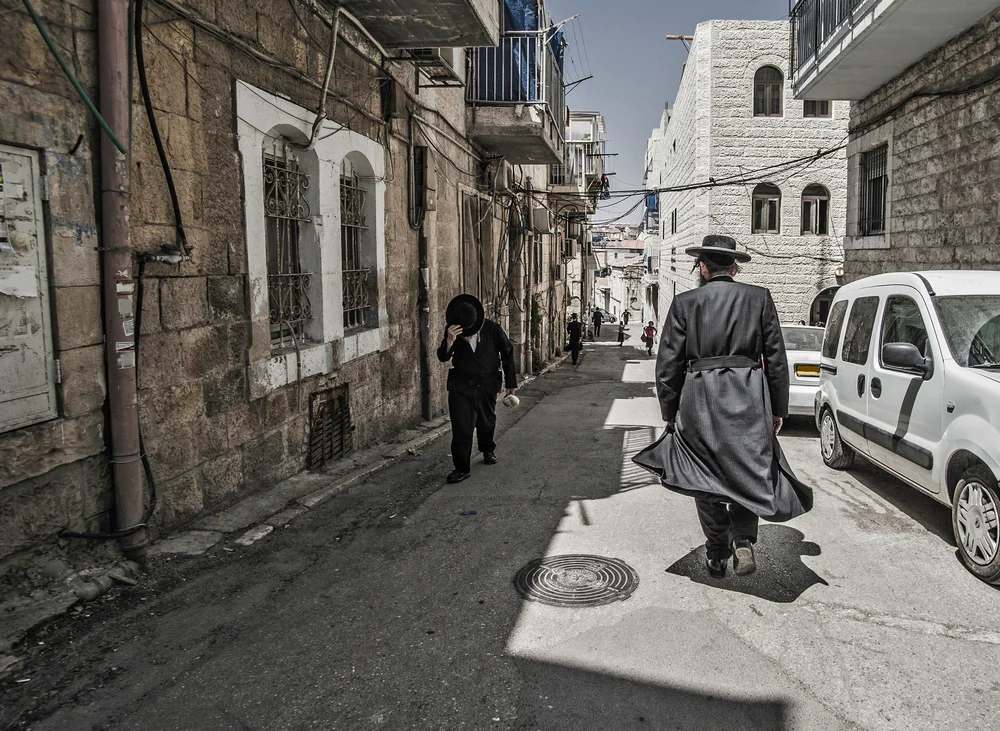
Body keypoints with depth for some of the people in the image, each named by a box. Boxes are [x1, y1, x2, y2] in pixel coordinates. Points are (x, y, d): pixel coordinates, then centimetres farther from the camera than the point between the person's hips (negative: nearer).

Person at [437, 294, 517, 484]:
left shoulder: (492, 329, -12)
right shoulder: (452, 332, -10)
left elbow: (507, 354, -1)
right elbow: (443, 357, -16)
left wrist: (510, 383, 4)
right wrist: (449, 341, -38)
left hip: (487, 384, 1)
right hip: (461, 386, -1)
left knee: (487, 422, 17)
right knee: (461, 428, -8)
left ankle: (488, 450, 46)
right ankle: (462, 468, 2)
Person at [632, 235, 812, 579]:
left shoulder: (684, 303, 1)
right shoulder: (759, 298, 4)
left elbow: (667, 365, 0)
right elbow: (776, 359, 4)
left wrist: (670, 413, 8)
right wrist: (778, 408, 12)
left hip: (699, 399, 0)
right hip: (748, 399, 1)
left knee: (706, 479, 13)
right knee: (747, 471, 14)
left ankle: (717, 555, 21)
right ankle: (743, 540, -5)